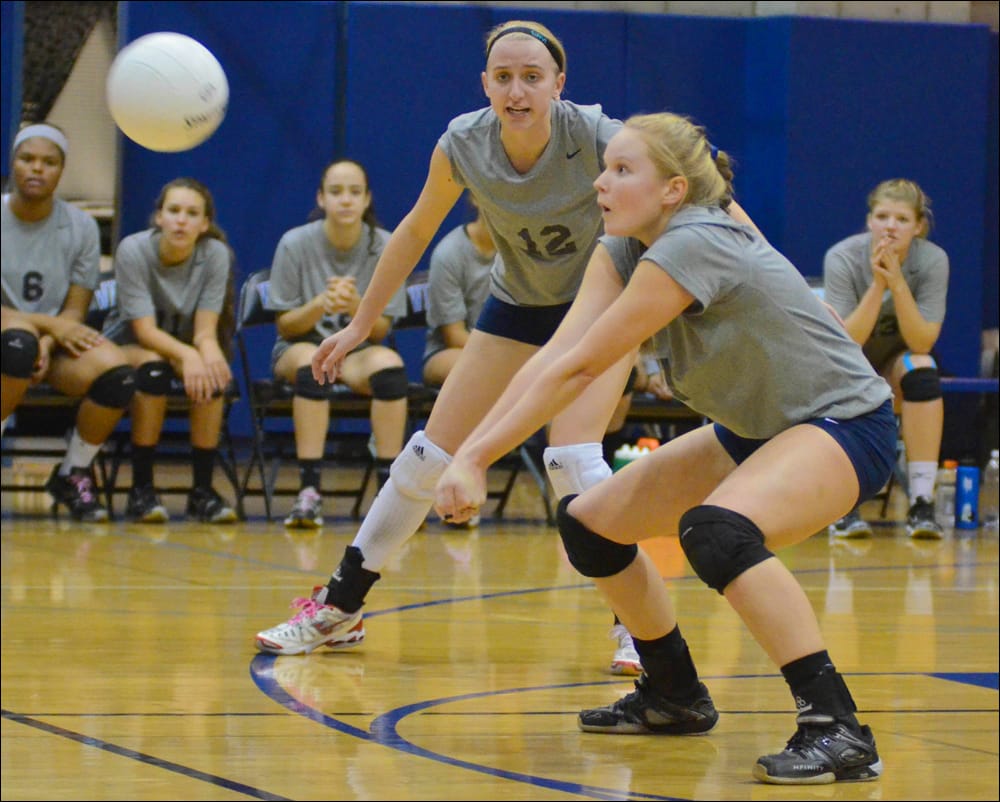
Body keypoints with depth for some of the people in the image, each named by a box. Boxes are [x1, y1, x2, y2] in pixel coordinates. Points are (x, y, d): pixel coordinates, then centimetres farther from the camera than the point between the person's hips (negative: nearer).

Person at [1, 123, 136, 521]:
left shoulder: (81, 227, 4)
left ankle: (73, 474, -3)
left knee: (116, 373, -29)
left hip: (57, 341, 3)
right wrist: (48, 324, -19)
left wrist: (48, 342, -19)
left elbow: (75, 311, 3)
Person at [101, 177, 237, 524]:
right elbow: (145, 330, -25)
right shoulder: (133, 251, -21)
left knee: (212, 375, -31)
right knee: (154, 368, -36)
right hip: (129, 343, -2)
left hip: (186, 346, 2)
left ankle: (202, 489, -23)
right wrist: (186, 354, -44)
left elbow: (205, 330, -17)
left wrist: (209, 351, -42)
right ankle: (141, 489, -28)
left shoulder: (216, 254, -14)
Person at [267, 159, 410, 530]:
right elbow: (285, 325, -3)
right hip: (300, 346, -1)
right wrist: (320, 305, -24)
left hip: (359, 350, 1)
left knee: (389, 364, -34)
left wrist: (355, 306, -25)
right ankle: (309, 492, -39)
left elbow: (379, 332, -3)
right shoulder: (295, 244, -7)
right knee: (312, 363, -37)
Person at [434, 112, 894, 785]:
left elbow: (578, 369, -27)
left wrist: (478, 458, -25)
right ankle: (675, 697, 28)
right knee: (591, 523, 9)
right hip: (755, 429, 10)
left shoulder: (692, 245, -27)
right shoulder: (622, 250, -1)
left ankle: (838, 730, -35)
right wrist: (467, 453, -22)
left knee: (714, 529, -37)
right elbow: (554, 356, -11)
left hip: (845, 425, -10)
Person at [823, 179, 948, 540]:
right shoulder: (842, 259, -21)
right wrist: (877, 285, -38)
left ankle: (921, 503, -34)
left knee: (922, 368, -33)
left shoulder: (933, 260, -17)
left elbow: (922, 342, -24)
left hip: (895, 367, 1)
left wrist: (897, 284, -37)